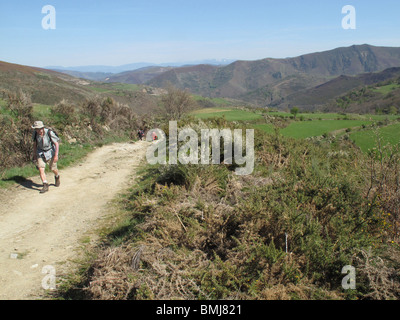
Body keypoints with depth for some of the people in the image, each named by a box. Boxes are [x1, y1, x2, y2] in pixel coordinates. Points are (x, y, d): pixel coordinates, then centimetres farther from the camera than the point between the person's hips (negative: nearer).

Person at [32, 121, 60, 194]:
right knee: (41, 169, -12)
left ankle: (57, 177, 44)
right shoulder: (35, 133, -12)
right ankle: (45, 186, -8)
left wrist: (56, 155, -24)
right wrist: (34, 155, 9)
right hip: (40, 152, 3)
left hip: (50, 152, -3)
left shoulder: (49, 133, -25)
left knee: (53, 169, 10)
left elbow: (57, 144, -19)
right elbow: (35, 144, 5)